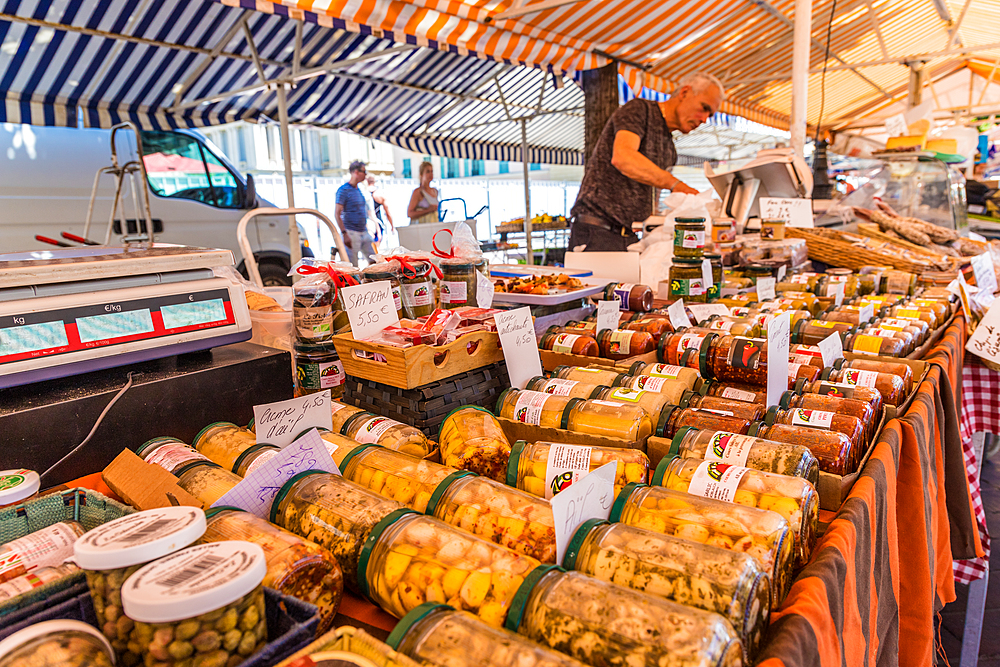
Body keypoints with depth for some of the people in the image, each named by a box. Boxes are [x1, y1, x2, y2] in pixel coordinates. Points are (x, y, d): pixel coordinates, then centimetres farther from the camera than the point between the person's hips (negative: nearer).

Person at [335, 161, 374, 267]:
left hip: (364, 233, 8)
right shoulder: (343, 190, -9)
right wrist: (345, 234, -21)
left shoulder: (358, 190, 16)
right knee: (352, 266, -6)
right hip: (352, 233, -8)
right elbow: (337, 214, -14)